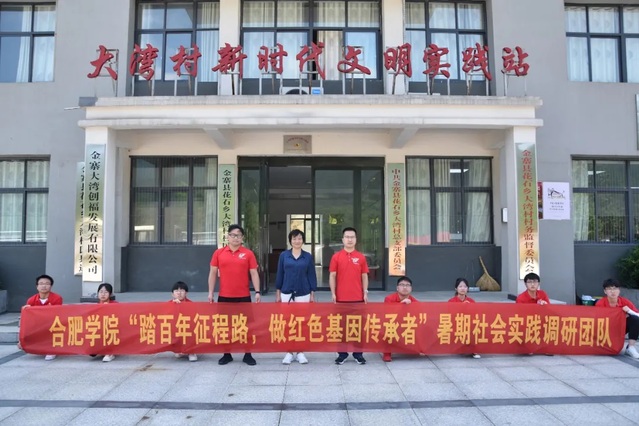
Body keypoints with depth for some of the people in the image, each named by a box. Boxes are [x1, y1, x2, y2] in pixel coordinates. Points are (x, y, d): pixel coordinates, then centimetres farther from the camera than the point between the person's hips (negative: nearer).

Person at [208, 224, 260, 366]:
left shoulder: (248, 254, 0)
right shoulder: (219, 253, 3)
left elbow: (254, 273, 0)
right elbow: (213, 273, 5)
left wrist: (257, 292, -8)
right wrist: (211, 292, 0)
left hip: (244, 297, -1)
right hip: (224, 297, 1)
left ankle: (248, 355, 16)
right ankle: (227, 354, 23)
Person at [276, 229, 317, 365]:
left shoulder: (308, 257, 2)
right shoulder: (284, 255, 3)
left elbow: (312, 276, 3)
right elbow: (280, 274, 5)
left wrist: (312, 294, 0)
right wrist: (278, 293, 3)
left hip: (303, 294, 0)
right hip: (287, 293, 0)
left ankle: (300, 352, 16)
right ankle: (289, 352, 14)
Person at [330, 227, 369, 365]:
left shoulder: (361, 257, 5)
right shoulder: (336, 257, 1)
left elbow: (364, 276, 8)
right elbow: (332, 276, 1)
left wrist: (365, 293, 0)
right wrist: (333, 293, -6)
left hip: (358, 298, 1)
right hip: (341, 298, -1)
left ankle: (358, 353, 18)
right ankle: (342, 354, 18)